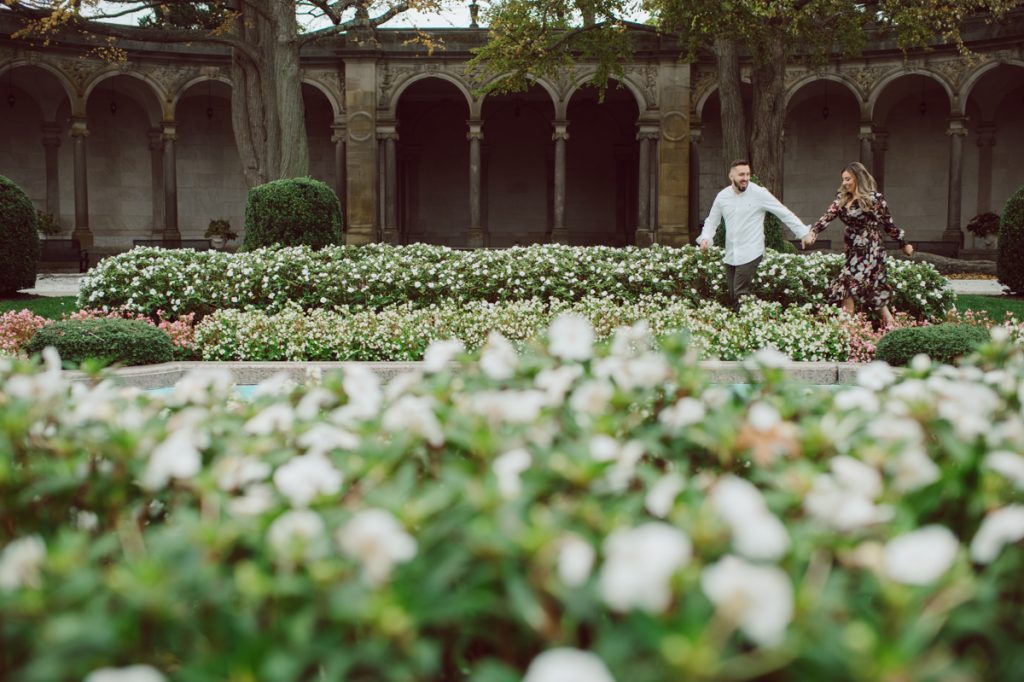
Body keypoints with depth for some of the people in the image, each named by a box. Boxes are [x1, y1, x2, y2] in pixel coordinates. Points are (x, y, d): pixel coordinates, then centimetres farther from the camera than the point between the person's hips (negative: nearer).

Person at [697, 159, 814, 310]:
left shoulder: (759, 193, -8)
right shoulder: (722, 196, 5)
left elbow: (785, 213, -4)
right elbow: (712, 221, 16)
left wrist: (803, 233, -6)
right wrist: (705, 238, -3)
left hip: (750, 254, -5)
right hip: (730, 255, 5)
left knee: (741, 293, -16)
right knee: (733, 295, 8)